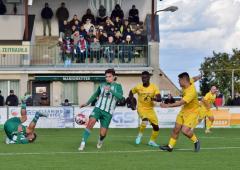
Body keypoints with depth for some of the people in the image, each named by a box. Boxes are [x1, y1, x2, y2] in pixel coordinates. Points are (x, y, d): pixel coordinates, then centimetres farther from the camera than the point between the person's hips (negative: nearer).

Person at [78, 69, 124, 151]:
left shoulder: (117, 86, 1)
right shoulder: (102, 85, 10)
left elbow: (120, 96, -18)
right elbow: (95, 95, 27)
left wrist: (110, 90, -29)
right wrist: (87, 103, 30)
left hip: (108, 112, -2)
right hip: (98, 108, 2)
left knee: (103, 133, -3)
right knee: (91, 122, -26)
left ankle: (100, 141, 34)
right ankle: (83, 143, -24)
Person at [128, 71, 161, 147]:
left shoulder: (154, 87, -9)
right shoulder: (138, 87, -8)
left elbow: (159, 99, -16)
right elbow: (131, 92, 12)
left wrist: (153, 98, -35)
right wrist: (131, 102, 3)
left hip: (150, 109, 3)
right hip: (141, 108, -3)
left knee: (156, 127, 3)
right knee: (145, 120, -33)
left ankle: (152, 141, 26)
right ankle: (140, 135, -10)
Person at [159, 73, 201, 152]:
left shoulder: (191, 92, -33)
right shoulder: (189, 82, -9)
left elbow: (181, 103, -38)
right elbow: (194, 79, 16)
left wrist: (168, 105, -39)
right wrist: (199, 77, 39)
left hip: (192, 112, -8)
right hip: (184, 110, 8)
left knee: (185, 130, -18)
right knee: (176, 129, 6)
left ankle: (196, 141, 9)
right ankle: (170, 146, 15)